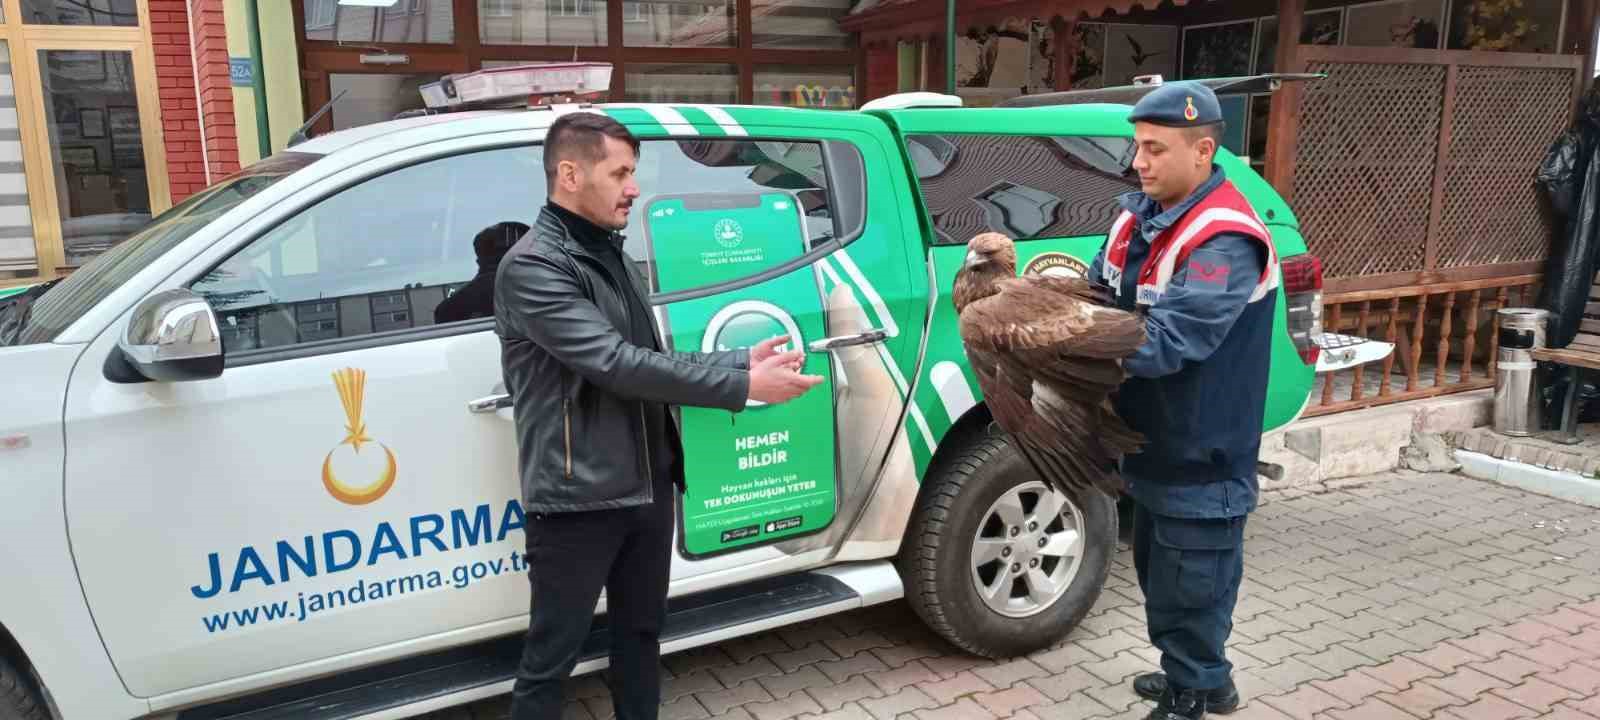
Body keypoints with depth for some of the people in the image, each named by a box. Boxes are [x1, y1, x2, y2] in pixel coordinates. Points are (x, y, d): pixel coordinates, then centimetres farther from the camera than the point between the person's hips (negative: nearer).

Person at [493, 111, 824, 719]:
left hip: (647, 490, 8)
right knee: (550, 661, 5)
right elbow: (617, 365, -24)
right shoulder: (532, 266, -15)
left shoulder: (611, 257, 13)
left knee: (641, 635, 20)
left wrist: (743, 360, 2)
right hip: (577, 502, -8)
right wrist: (742, 386, -22)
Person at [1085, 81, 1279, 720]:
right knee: (1159, 569, 22)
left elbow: (1166, 341, -32)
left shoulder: (1225, 240, -24)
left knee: (1191, 584, 5)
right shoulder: (1139, 215, 4)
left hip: (1202, 455, -9)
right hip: (1154, 443, 9)